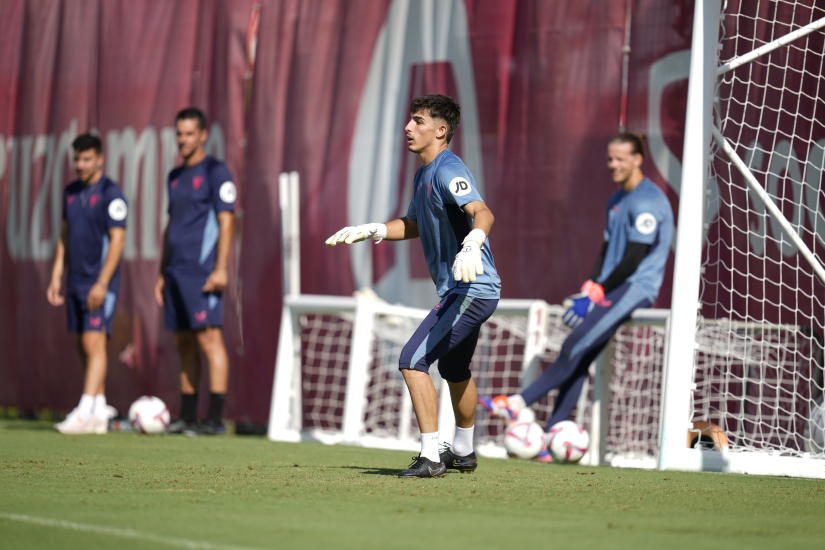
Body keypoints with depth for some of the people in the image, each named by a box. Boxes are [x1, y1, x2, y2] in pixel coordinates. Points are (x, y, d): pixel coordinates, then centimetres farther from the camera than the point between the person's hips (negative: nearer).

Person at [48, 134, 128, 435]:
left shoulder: (110, 193, -10)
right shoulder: (70, 192, 13)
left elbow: (117, 239, -15)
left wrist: (102, 283, -21)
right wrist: (55, 279, 12)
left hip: (100, 283, -8)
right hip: (76, 283, 8)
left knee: (94, 344, -13)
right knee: (83, 348, 7)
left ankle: (85, 413, -19)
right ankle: (100, 414, 13)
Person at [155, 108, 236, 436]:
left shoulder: (215, 172, -4)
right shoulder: (175, 177, 19)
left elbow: (226, 221, -10)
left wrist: (220, 269, -17)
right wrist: (163, 273, 20)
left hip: (202, 271, -8)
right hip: (177, 272, 8)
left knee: (209, 338, -11)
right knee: (184, 344, 8)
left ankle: (215, 419, -13)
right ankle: (187, 418, 11)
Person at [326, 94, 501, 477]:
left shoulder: (447, 170, -19)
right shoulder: (423, 174, 13)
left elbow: (482, 213, -35)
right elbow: (413, 226, 28)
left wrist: (471, 246, -54)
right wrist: (369, 231, 16)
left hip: (472, 290, -11)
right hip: (460, 289, 11)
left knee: (413, 361, -17)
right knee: (454, 370, 27)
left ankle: (430, 457, -15)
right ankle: (463, 453, 46)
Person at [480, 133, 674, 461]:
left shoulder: (647, 201, -12)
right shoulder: (617, 200, 19)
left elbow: (632, 261, -16)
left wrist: (596, 296, -12)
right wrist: (589, 289, 3)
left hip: (636, 289, -9)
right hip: (612, 289, 9)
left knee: (575, 347, -19)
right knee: (577, 359, -5)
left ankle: (518, 404, -19)